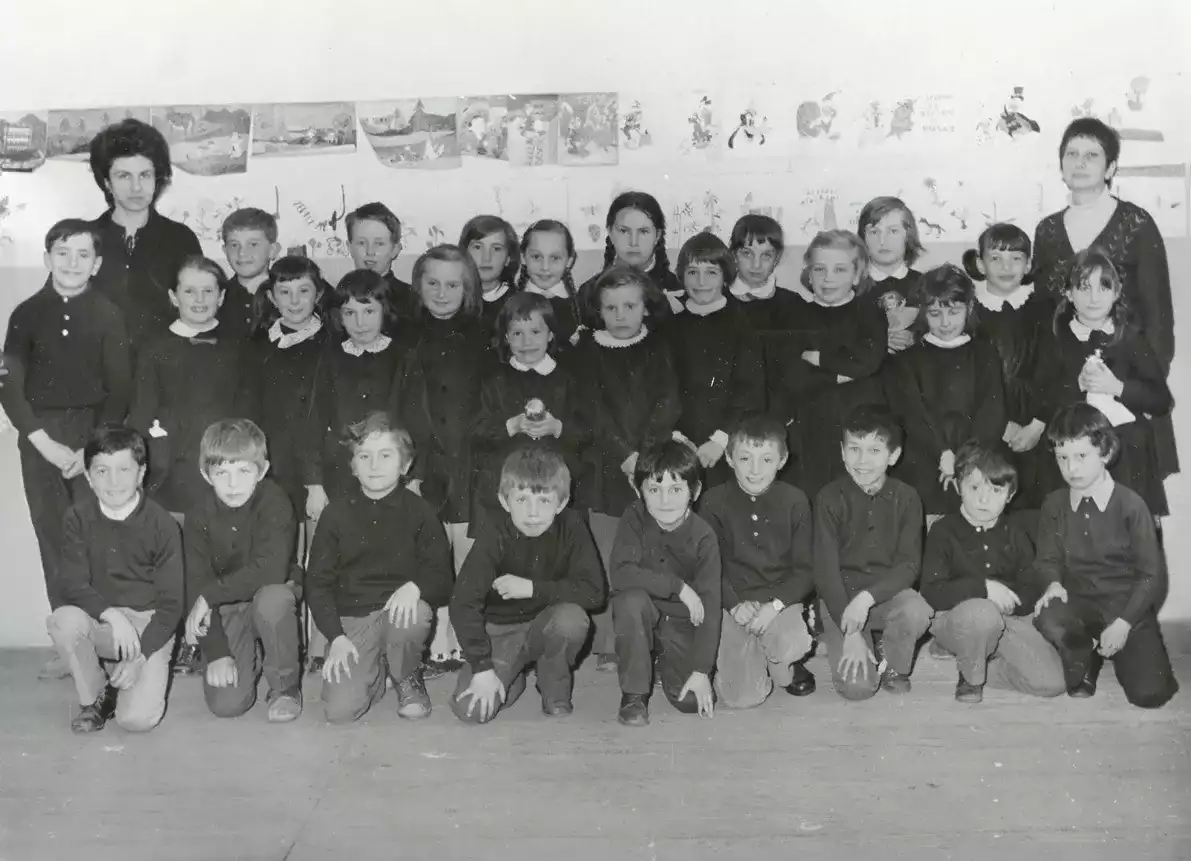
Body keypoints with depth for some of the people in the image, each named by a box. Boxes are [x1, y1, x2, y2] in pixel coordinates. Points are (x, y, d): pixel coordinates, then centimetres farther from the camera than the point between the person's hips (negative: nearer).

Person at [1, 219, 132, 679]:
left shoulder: (108, 315, 1)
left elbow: (120, 390, 0)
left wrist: (93, 448, -9)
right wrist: (44, 442, -10)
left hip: (95, 434, -2)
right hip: (39, 438, 2)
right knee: (54, 542, 1)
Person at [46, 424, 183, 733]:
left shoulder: (162, 525, -11)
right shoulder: (78, 518, -5)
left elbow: (171, 603, -9)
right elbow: (73, 586, -8)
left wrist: (139, 656, -19)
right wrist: (111, 614, -27)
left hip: (150, 626, -2)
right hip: (99, 621, 2)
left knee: (137, 718, -22)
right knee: (63, 620, -33)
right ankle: (94, 698, -5)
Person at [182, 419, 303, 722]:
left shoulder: (275, 503, -20)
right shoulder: (199, 518, -10)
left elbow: (271, 571, -32)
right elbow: (197, 585, -11)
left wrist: (209, 595, -28)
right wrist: (216, 652, -19)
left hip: (270, 597, -2)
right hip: (226, 610, 2)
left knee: (272, 599, -39)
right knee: (225, 703, -14)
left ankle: (285, 686, -13)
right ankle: (250, 660, 23)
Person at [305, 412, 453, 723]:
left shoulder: (419, 511, 1)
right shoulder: (337, 513, 4)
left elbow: (442, 577, 0)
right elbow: (318, 582, 5)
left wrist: (415, 586, -24)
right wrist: (336, 637, -8)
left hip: (400, 610, 0)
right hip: (351, 619, 0)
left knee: (417, 613, -38)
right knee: (340, 709, -21)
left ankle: (407, 677, -3)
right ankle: (374, 672, 16)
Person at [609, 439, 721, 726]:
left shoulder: (703, 537, -16)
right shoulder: (635, 518, -14)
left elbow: (709, 605, -18)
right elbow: (619, 574, -27)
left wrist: (702, 671, -24)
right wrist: (678, 586, -29)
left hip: (682, 626, 0)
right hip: (641, 617, 0)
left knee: (694, 701, -17)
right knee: (631, 599, -34)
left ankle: (665, 666, 21)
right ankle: (634, 693, -15)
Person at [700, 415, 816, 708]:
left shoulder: (795, 501, -1)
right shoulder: (714, 501, -3)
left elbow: (805, 569, -1)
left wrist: (775, 604, -17)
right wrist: (735, 604, -16)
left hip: (781, 600, 0)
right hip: (733, 603, 0)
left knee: (792, 647, -34)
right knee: (742, 697, -14)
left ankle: (784, 669, 6)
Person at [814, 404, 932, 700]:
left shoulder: (906, 498, -5)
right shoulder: (830, 499, -9)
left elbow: (910, 564, -10)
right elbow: (825, 570, -11)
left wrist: (867, 597, -27)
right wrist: (850, 632, -18)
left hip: (888, 594, 1)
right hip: (841, 599, -1)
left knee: (917, 611, -34)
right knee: (857, 687, -20)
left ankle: (893, 664, -1)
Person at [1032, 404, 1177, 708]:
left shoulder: (1130, 505, -10)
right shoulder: (1054, 505, -1)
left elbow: (1152, 574, -8)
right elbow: (1047, 559, 8)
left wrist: (1123, 623, -16)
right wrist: (1054, 583, -16)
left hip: (1129, 606, -2)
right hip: (1081, 603, 2)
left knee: (1148, 693, -18)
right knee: (1047, 618, -34)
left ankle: (1124, 650, 19)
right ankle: (1082, 664, 1)